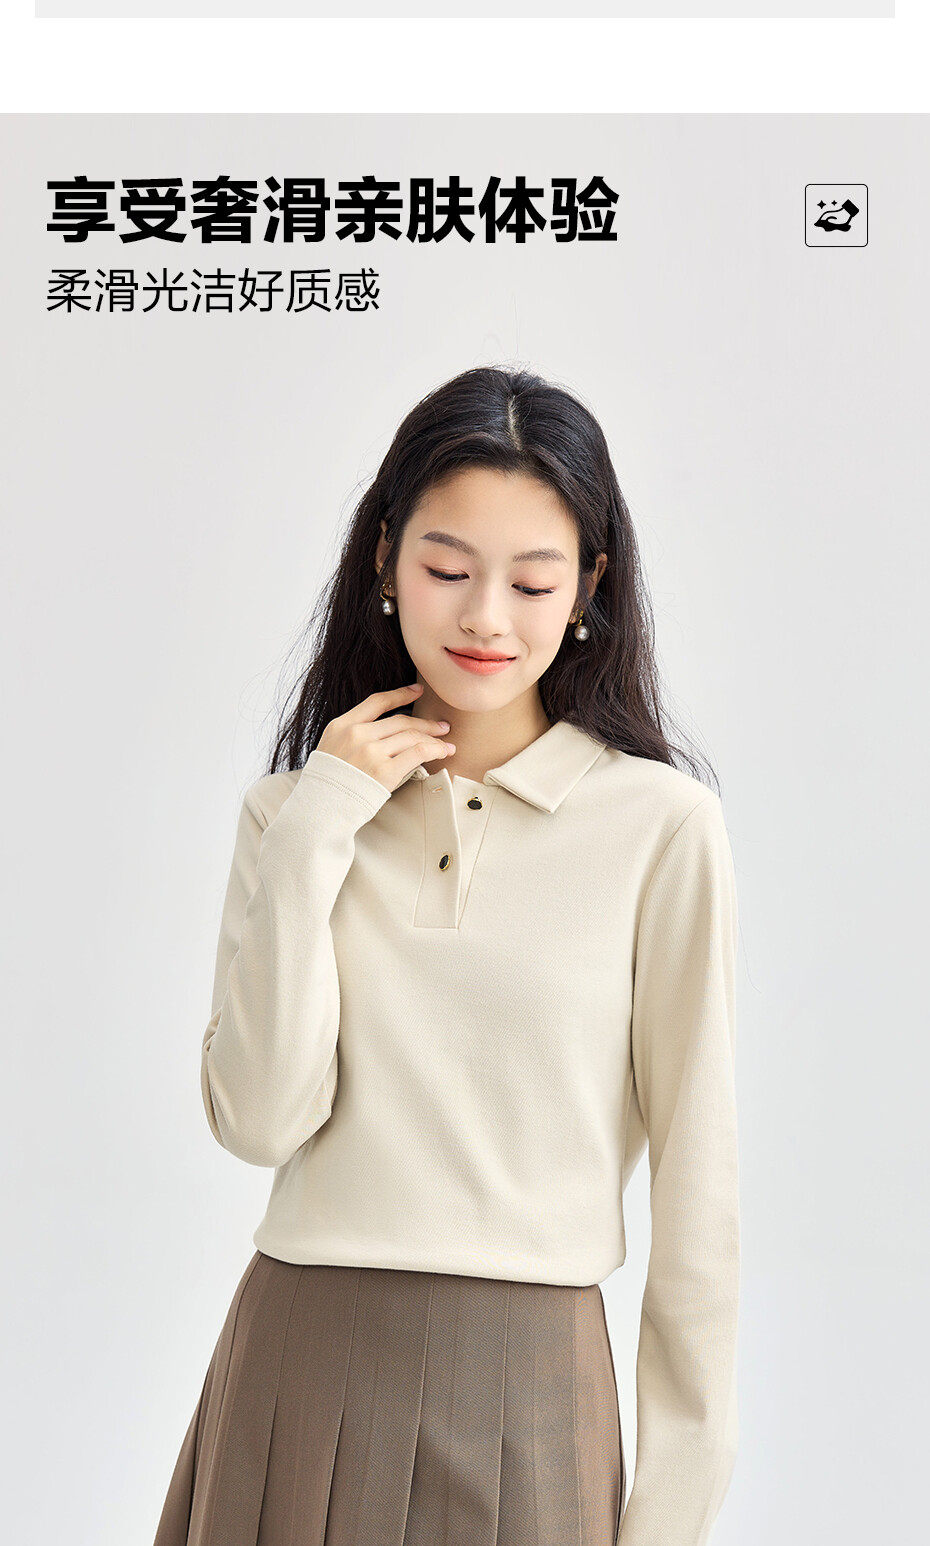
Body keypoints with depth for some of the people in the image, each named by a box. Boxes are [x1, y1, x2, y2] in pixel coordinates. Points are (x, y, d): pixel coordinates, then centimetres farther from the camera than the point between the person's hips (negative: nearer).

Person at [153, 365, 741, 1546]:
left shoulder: (663, 823, -8)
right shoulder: (296, 806, 2)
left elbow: (697, 1186, -5)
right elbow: (260, 1119, -8)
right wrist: (313, 832, -12)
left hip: (525, 1392, -2)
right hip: (299, 1367, 3)